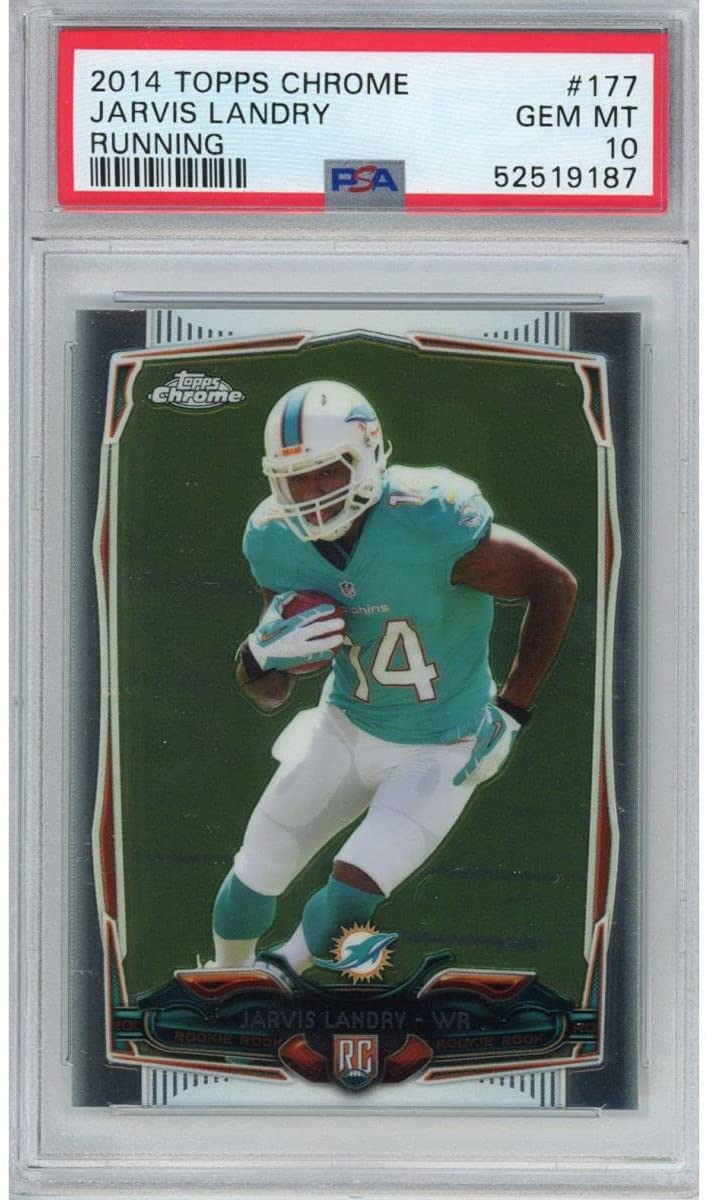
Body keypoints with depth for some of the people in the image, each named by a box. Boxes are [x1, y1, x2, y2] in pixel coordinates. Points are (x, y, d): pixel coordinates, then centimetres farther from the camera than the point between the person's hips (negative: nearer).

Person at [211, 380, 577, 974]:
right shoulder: (275, 540, -13)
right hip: (346, 727, 5)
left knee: (350, 893, -17)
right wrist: (262, 656, -28)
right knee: (254, 878, 9)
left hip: (439, 751, -5)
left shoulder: (429, 522, -31)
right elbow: (270, 696, -3)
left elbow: (556, 585, -17)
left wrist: (512, 708, -10)